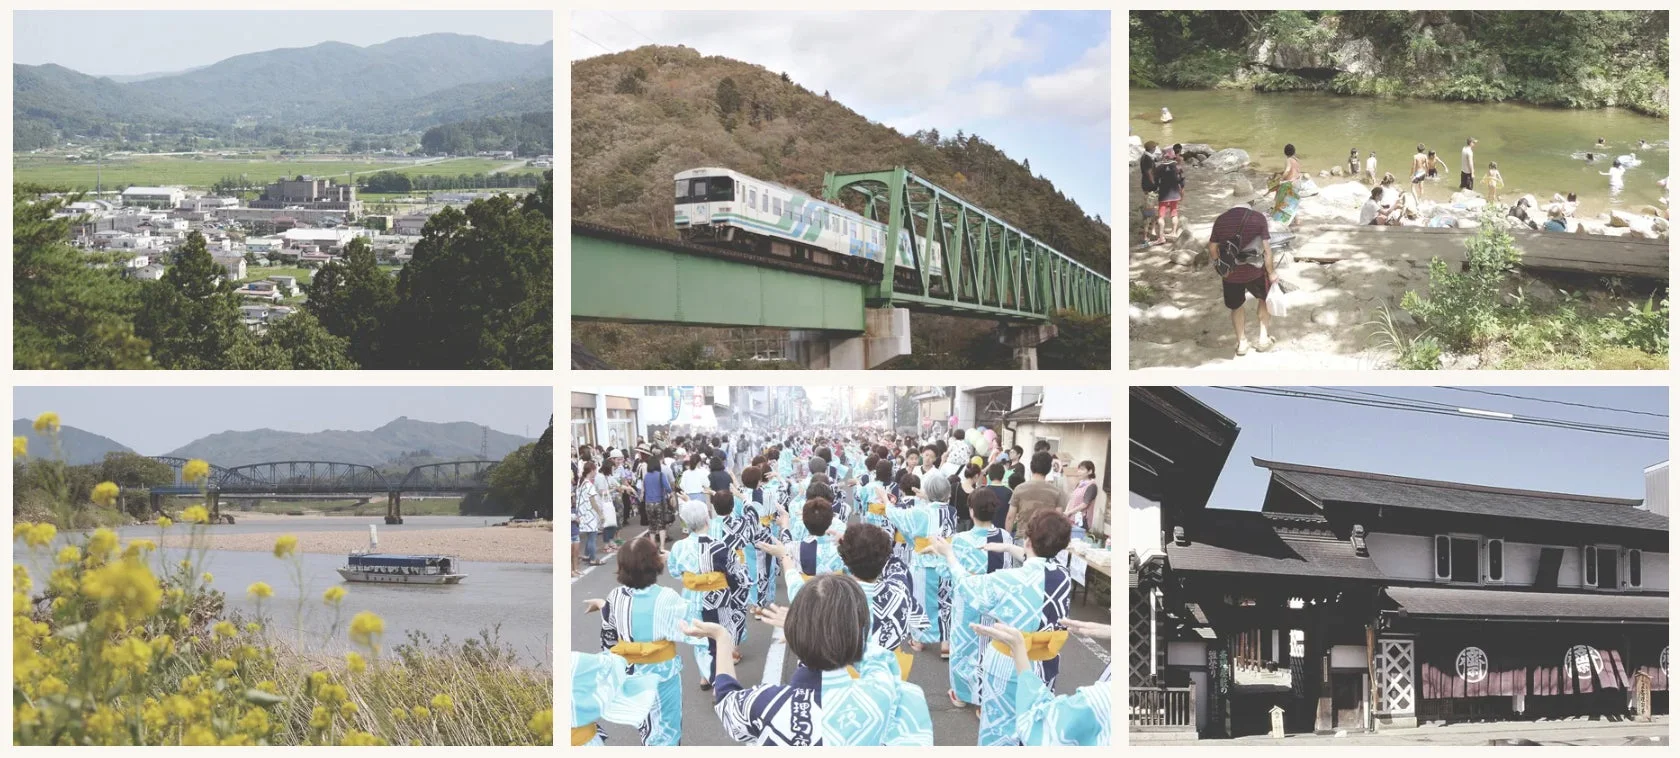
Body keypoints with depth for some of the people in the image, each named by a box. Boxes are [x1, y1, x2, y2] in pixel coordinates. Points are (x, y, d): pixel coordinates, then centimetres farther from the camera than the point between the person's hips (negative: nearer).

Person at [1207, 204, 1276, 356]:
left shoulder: (1221, 220, 3)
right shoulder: (1258, 218, -5)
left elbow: (1212, 248, 5)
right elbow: (1266, 248, -10)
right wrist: (1271, 271, 0)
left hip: (1230, 274, 2)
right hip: (1254, 271, -2)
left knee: (1236, 306, 23)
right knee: (1265, 299, 25)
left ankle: (1242, 343, 31)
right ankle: (1264, 338, 26)